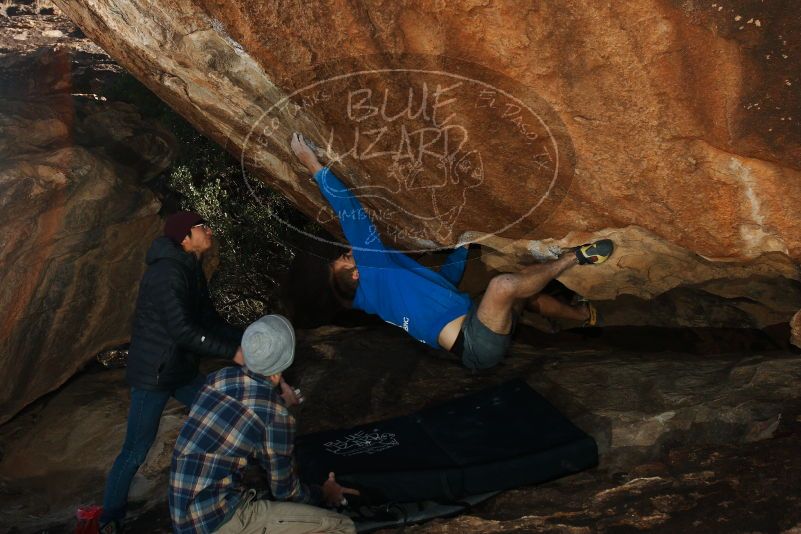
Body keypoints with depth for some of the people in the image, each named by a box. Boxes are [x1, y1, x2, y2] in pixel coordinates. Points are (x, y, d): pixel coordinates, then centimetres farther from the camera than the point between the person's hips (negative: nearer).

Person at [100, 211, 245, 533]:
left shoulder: (191, 271, 7)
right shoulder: (168, 272, -24)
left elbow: (210, 321, 11)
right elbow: (182, 331, -29)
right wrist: (233, 353, -26)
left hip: (183, 370, 10)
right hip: (153, 375, -10)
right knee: (136, 450, -4)